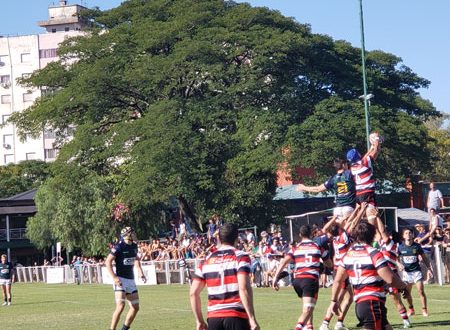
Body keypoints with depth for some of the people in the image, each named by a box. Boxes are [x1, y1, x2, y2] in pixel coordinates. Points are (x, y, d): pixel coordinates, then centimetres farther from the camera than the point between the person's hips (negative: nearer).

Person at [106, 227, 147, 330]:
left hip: (131, 279, 8)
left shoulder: (134, 246, 7)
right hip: (121, 279, -8)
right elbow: (108, 262, -15)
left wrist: (141, 274, 17)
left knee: (135, 307, 9)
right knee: (120, 306, -19)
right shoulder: (119, 247, -15)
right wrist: (114, 278, -22)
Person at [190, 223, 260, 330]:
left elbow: (193, 293, 10)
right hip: (236, 317, -4)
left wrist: (199, 321, 18)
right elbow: (244, 288, -15)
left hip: (214, 318, 4)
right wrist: (252, 319, -14)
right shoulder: (240, 257, -2)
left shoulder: (206, 261, 13)